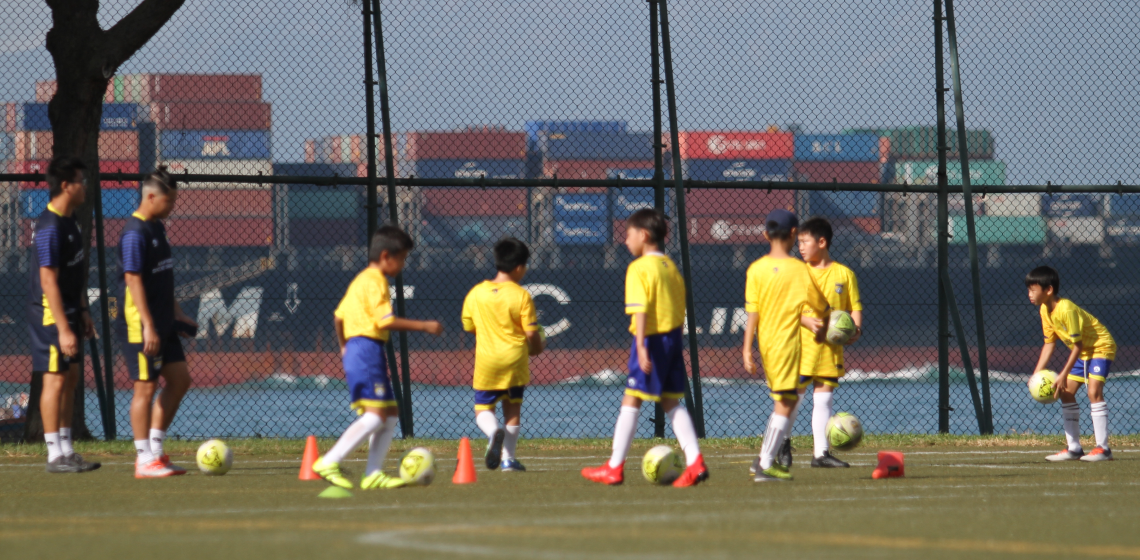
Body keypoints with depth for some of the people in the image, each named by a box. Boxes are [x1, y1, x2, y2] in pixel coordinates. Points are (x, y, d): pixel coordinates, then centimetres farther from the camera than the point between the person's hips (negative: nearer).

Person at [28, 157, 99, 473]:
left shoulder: (70, 222, 10)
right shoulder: (50, 228, -21)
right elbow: (48, 282, -23)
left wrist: (82, 313, 20)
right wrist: (63, 329, -24)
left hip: (68, 312, 10)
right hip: (50, 314, -10)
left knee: (71, 377, 12)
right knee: (56, 379, -6)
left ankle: (66, 450, 18)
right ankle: (55, 455, -3)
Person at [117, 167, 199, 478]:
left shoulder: (157, 228, 13)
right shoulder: (135, 233, -16)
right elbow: (133, 280, -21)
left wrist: (176, 313, 21)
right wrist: (147, 326, -24)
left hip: (162, 323, 10)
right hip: (139, 324, -10)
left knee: (179, 379, 9)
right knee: (146, 386, -5)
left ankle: (154, 449, 15)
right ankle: (145, 460, 0)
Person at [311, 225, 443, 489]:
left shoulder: (360, 280, 21)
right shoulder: (375, 281, -10)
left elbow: (339, 315, 25)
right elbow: (386, 320, -19)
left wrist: (344, 346, 36)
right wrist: (424, 326, -15)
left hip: (355, 349, 11)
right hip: (368, 349, -11)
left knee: (391, 414, 9)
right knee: (375, 415, -16)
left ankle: (373, 473, 4)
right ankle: (329, 462, -18)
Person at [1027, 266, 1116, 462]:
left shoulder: (1067, 310, -30)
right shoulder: (1045, 310, -2)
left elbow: (1078, 345, -26)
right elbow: (1049, 343, 5)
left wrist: (1064, 375, -26)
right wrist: (1037, 374, -2)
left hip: (1101, 347, -10)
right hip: (1082, 352, 10)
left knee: (1094, 391, -22)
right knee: (1066, 392, 6)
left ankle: (1103, 448, -20)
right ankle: (1074, 448, 11)